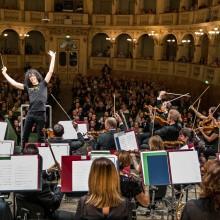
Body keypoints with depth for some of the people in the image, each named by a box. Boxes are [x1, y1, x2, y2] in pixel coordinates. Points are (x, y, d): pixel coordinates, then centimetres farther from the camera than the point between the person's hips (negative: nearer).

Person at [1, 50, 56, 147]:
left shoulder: (43, 84, 7)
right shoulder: (27, 87, 16)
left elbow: (50, 71, 1)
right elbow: (14, 83, 19)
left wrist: (53, 57, -2)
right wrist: (4, 73, 23)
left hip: (41, 113, -4)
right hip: (30, 113, 4)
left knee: (40, 137, 3)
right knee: (24, 136, 8)